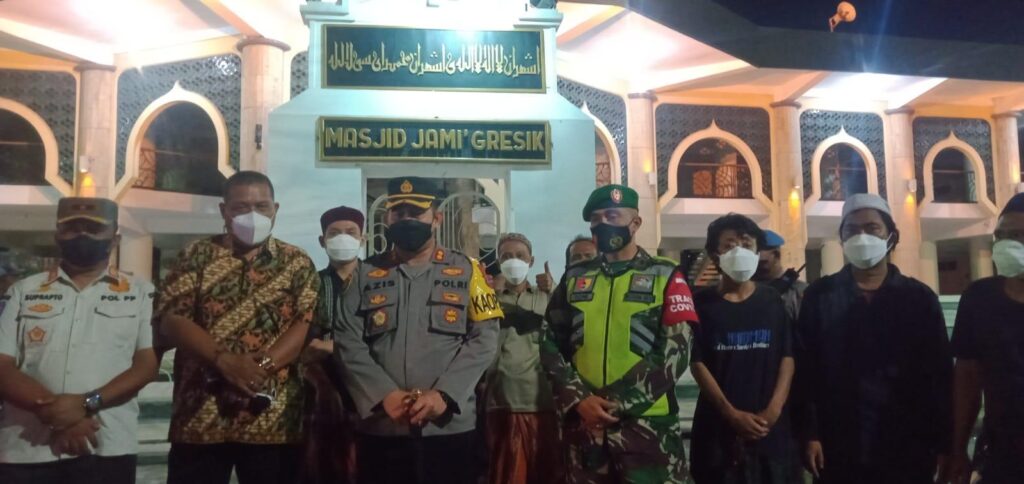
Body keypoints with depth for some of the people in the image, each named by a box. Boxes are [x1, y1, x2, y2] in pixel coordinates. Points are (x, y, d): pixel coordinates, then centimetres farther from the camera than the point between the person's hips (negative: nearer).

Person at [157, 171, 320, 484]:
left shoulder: (297, 263, 8)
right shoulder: (197, 256, 8)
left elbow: (308, 324, -3)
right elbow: (171, 319, -2)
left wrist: (262, 365, -17)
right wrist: (224, 360, -16)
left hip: (274, 419, 0)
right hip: (200, 418, 0)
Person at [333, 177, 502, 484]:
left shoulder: (466, 270, 5)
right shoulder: (366, 274, 8)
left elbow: (484, 339, -3)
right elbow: (347, 343, 0)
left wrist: (443, 393, -14)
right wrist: (384, 394, -13)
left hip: (450, 427, -1)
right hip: (380, 430, 1)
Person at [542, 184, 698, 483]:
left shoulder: (665, 277, 0)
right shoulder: (574, 278, 10)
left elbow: (674, 352, -8)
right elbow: (551, 346, 7)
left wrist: (617, 402, -13)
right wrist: (578, 400, -8)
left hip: (647, 423, -3)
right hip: (583, 424, 3)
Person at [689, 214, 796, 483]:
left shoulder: (773, 302, 5)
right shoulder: (702, 303, 0)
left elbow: (787, 357, 2)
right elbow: (697, 363, -4)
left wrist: (773, 410, -10)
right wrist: (731, 413, -12)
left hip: (770, 426, 2)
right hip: (719, 425, -1)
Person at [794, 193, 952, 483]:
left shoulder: (919, 297, 4)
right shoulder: (819, 295, 2)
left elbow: (939, 374, 4)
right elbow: (805, 368, -1)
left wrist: (943, 443, 0)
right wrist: (810, 434, -6)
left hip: (908, 448, 1)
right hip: (838, 448, -1)